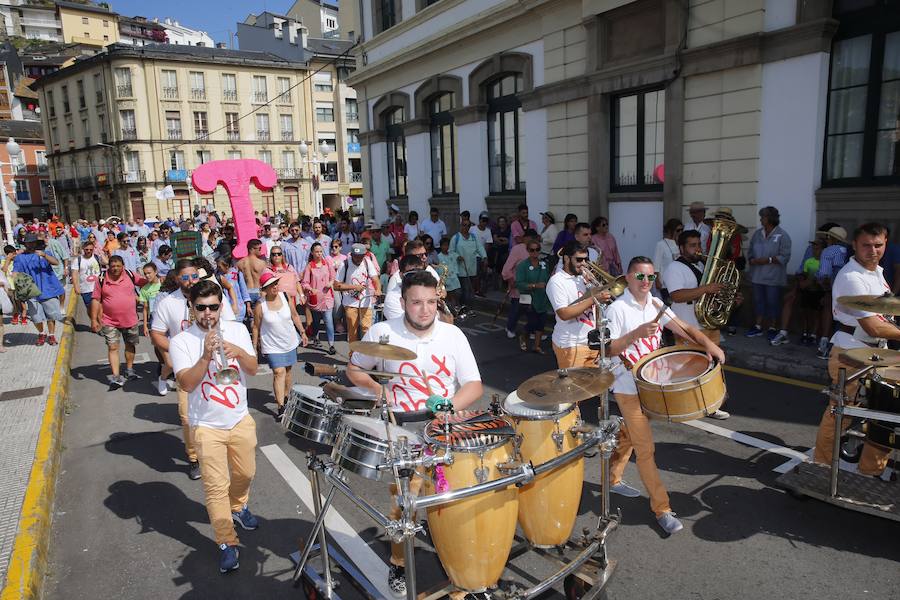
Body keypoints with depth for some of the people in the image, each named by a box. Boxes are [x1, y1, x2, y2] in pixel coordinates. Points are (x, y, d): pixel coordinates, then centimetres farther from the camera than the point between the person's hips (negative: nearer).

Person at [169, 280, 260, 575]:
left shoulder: (237, 330, -3)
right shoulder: (181, 341, -11)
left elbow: (253, 369, -6)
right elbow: (187, 384, -18)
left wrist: (238, 352, -25)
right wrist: (206, 355, -31)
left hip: (241, 419, 3)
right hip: (207, 426, -3)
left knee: (245, 473, 20)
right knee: (216, 487, -1)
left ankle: (238, 506, 49)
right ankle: (227, 543, 13)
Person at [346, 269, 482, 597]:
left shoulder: (452, 334, -4)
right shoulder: (382, 332, -7)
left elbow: (474, 385, -1)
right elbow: (353, 369, 7)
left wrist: (450, 405, -19)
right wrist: (376, 387, -12)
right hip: (403, 432, -1)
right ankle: (399, 564, 21)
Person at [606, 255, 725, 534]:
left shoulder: (655, 304, 3)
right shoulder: (617, 309, -17)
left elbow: (683, 327, -4)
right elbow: (608, 350, -21)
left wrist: (707, 343, -22)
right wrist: (636, 333, -34)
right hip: (628, 388, -7)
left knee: (629, 436, 22)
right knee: (646, 448, -3)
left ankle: (613, 479, 42)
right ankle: (662, 510, 6)